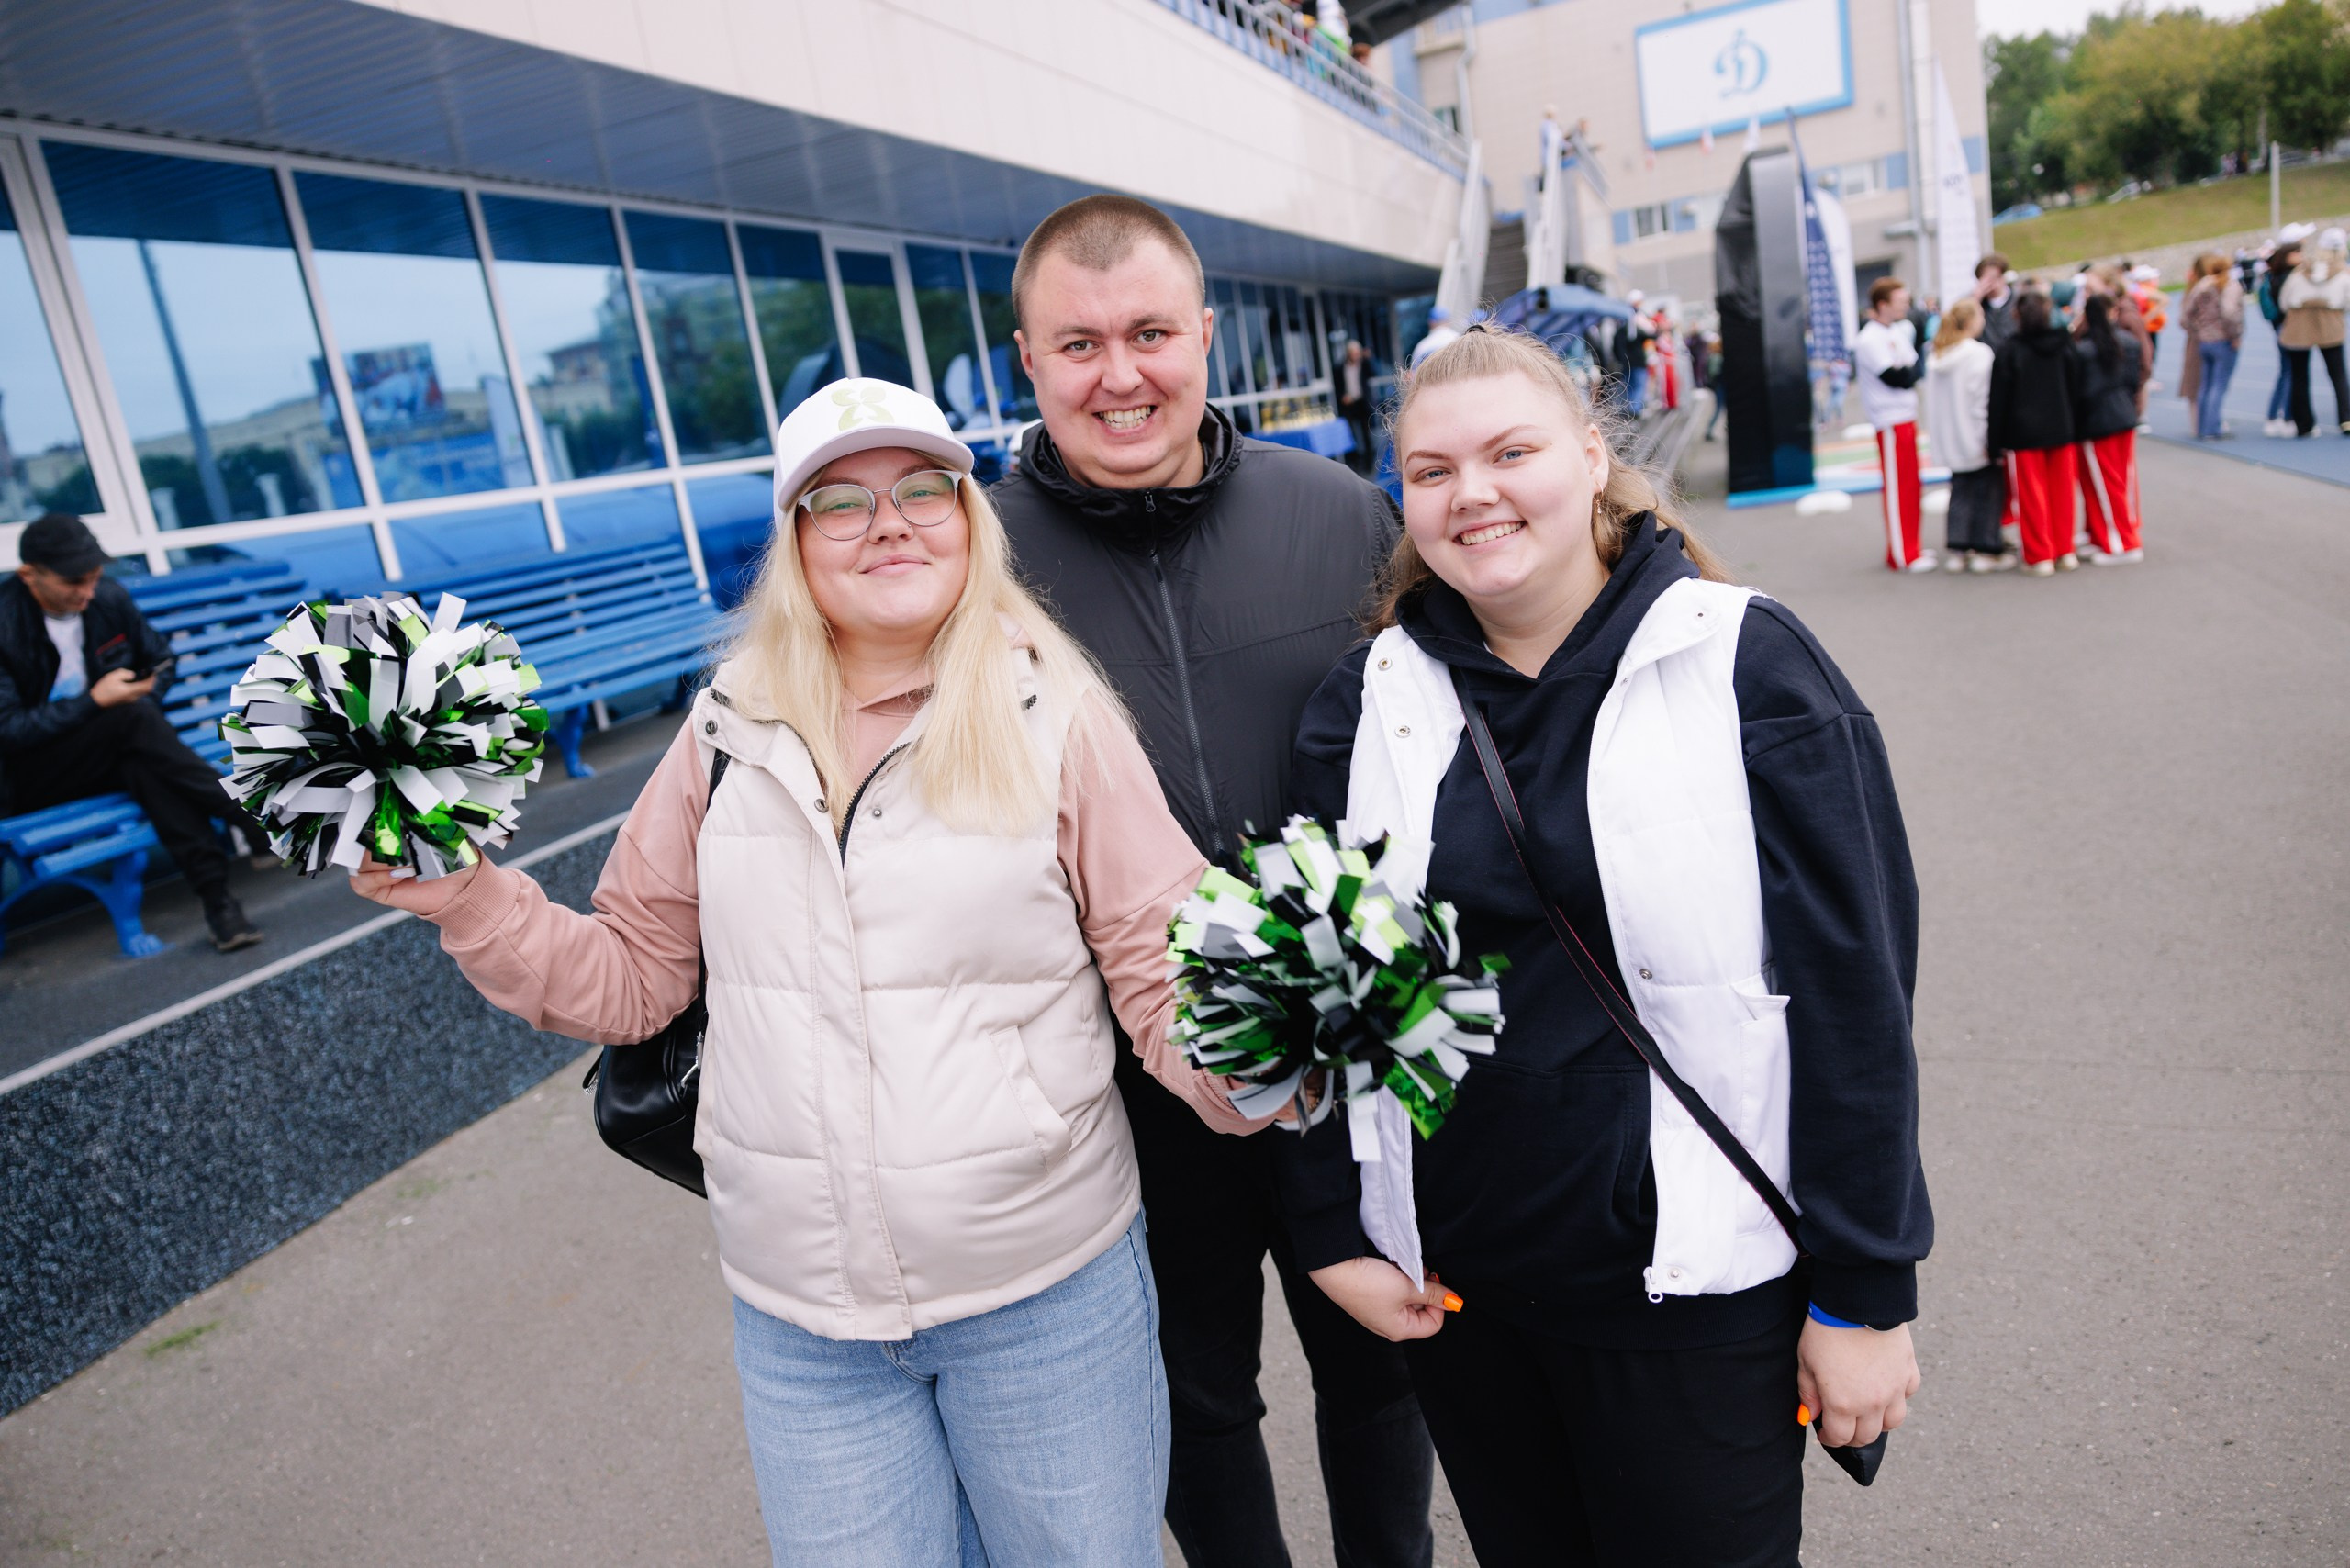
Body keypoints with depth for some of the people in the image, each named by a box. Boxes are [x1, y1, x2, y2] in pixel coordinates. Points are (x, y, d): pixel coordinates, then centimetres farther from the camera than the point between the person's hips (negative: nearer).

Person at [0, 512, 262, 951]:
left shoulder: (110, 597, -2)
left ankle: (216, 896, -42)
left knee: (147, 763, -34)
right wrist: (93, 701, -22)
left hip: (108, 754, 4)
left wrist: (144, 699, -5)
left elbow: (160, 660, 15)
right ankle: (249, 815, -35)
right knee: (135, 719, -33)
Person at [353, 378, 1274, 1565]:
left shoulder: (1053, 714, -9)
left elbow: (1164, 973, -9)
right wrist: (468, 901, -6)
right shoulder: (732, 733, 0)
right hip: (800, 1321, 2)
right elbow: (630, 976, 8)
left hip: (1045, 1296, -2)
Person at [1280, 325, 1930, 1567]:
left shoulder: (1743, 667, -9)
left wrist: (1867, 1291, -6)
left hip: (1698, 1279, -2)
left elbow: (1854, 989, -8)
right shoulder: (1366, 704, -1)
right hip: (1452, 1287, 3)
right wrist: (1333, 1230, 0)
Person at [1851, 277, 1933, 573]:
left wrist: (1911, 368, -8)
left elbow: (1915, 369, 12)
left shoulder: (1900, 329, 12)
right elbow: (1898, 378, -20)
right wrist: (1917, 365, -3)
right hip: (1890, 421, -9)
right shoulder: (1869, 340, -16)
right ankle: (1902, 556, 3)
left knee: (1910, 485, 15)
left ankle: (1910, 547, 25)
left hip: (1906, 417, 9)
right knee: (1897, 487, -4)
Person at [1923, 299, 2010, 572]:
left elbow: (1932, 399, 10)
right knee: (1987, 492, 3)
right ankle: (1986, 551, 7)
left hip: (1951, 440, 6)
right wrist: (1989, 438, -14)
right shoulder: (1979, 354, -14)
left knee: (1960, 491, 12)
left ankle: (1957, 550, 12)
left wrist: (1938, 433, 16)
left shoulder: (1940, 355, 6)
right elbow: (1983, 400, -17)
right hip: (1976, 438, -6)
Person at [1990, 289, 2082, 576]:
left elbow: (1999, 400, -8)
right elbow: (2075, 390, 7)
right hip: (2061, 429, 4)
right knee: (2061, 491, 11)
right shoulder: (2063, 346, 2)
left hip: (2024, 433, -4)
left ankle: (2039, 556, 3)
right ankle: (2065, 552, 17)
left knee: (2032, 495, 1)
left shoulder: (2007, 352, -10)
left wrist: (1996, 442, -3)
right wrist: (2070, 423, 16)